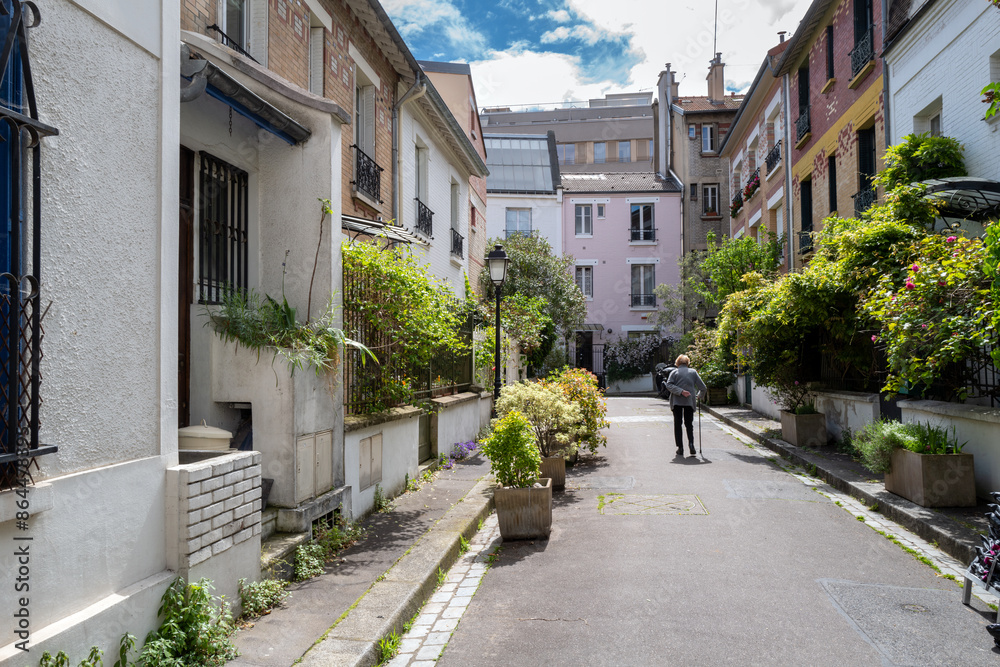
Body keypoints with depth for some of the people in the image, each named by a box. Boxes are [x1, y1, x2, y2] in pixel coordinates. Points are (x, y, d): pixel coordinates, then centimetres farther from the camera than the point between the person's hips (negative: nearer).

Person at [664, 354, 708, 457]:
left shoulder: (674, 372, 4)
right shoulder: (693, 372, 7)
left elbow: (669, 385, -12)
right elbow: (703, 388, 4)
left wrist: (680, 391, -16)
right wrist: (698, 396, 20)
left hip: (676, 402, -1)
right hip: (690, 402, 1)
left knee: (678, 424, 6)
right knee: (689, 424, 10)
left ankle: (680, 448, 2)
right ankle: (691, 443, -12)